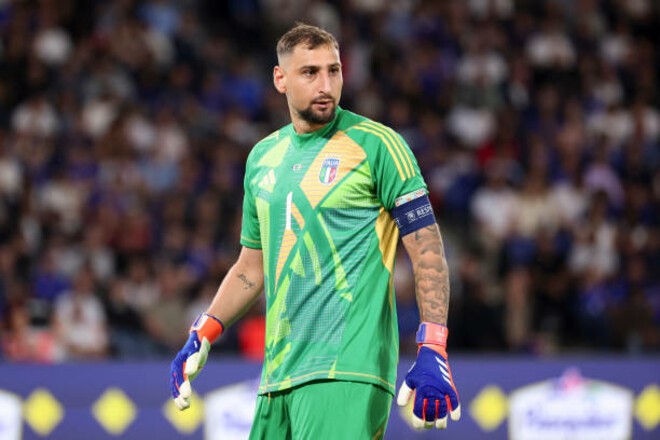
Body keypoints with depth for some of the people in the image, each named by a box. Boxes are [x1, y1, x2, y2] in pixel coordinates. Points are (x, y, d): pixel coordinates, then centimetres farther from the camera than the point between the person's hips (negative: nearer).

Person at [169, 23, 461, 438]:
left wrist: (432, 353, -16)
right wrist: (203, 335, 11)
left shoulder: (376, 145, -4)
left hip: (347, 373, -6)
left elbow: (428, 252, -7)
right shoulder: (263, 157, 15)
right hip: (279, 373, 6)